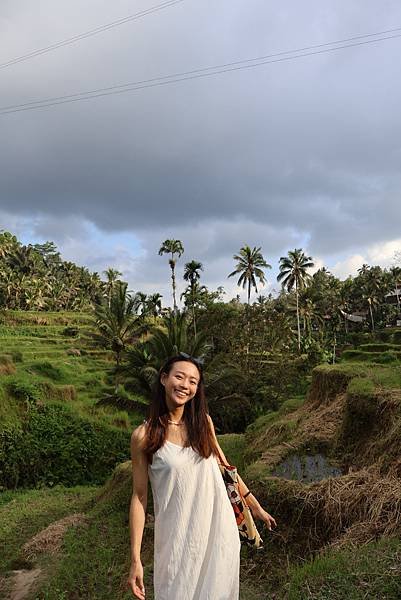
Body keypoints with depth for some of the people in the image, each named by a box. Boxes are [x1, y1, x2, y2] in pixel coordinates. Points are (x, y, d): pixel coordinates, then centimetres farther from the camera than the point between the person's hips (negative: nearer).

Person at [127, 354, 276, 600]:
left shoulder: (203, 422, -1)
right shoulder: (144, 436, -11)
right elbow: (139, 497, -7)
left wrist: (256, 506, 18)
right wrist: (136, 559, -7)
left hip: (219, 527, 3)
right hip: (178, 536, -3)